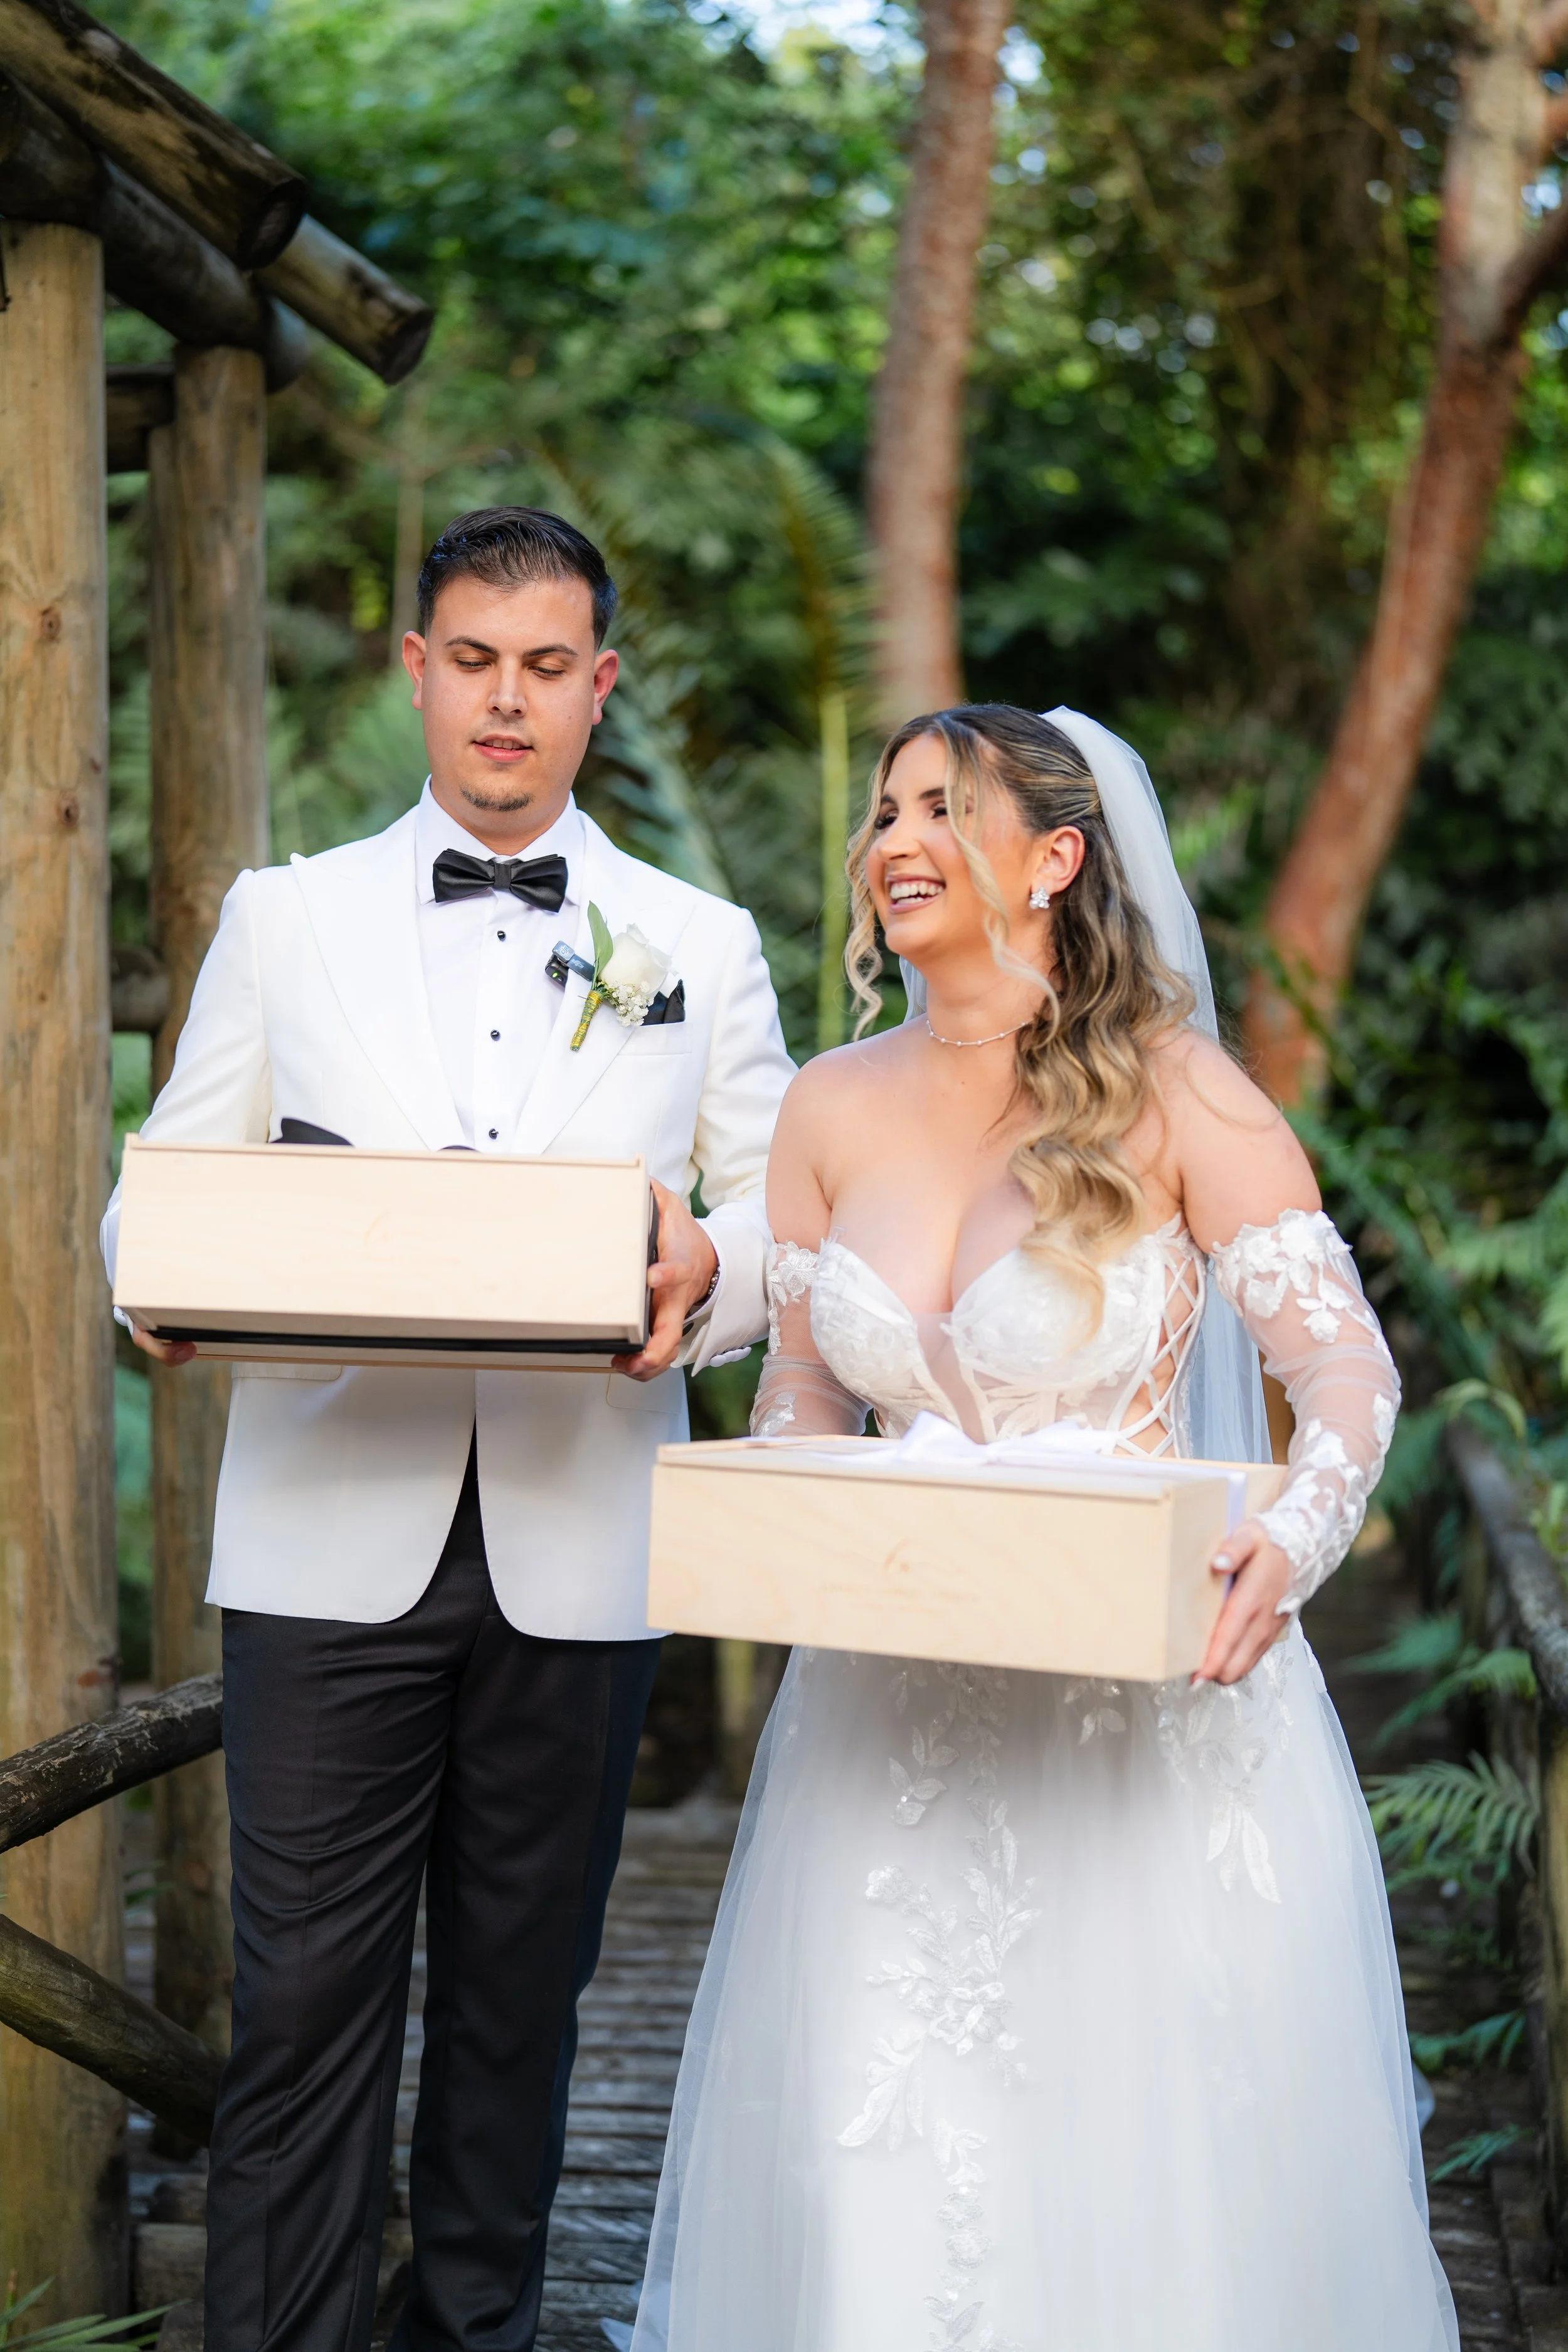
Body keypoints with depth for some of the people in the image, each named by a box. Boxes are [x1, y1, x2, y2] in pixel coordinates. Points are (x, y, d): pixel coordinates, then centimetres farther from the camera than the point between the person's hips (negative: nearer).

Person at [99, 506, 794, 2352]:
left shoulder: (701, 943, 12)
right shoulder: (284, 918, 11)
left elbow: (788, 1205, 9)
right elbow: (170, 1183, 9)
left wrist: (711, 1266, -15)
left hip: (578, 1552, 1)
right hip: (332, 1534, -1)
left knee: (520, 1997, 11)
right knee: (302, 2000, -2)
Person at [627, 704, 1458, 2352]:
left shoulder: (1171, 1092, -7)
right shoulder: (833, 1111, 5)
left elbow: (1346, 1366, -8)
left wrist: (1296, 1539, -27)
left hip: (1144, 1695, -3)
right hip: (900, 1705, 4)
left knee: (1142, 2142, 3)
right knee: (881, 2154, 5)